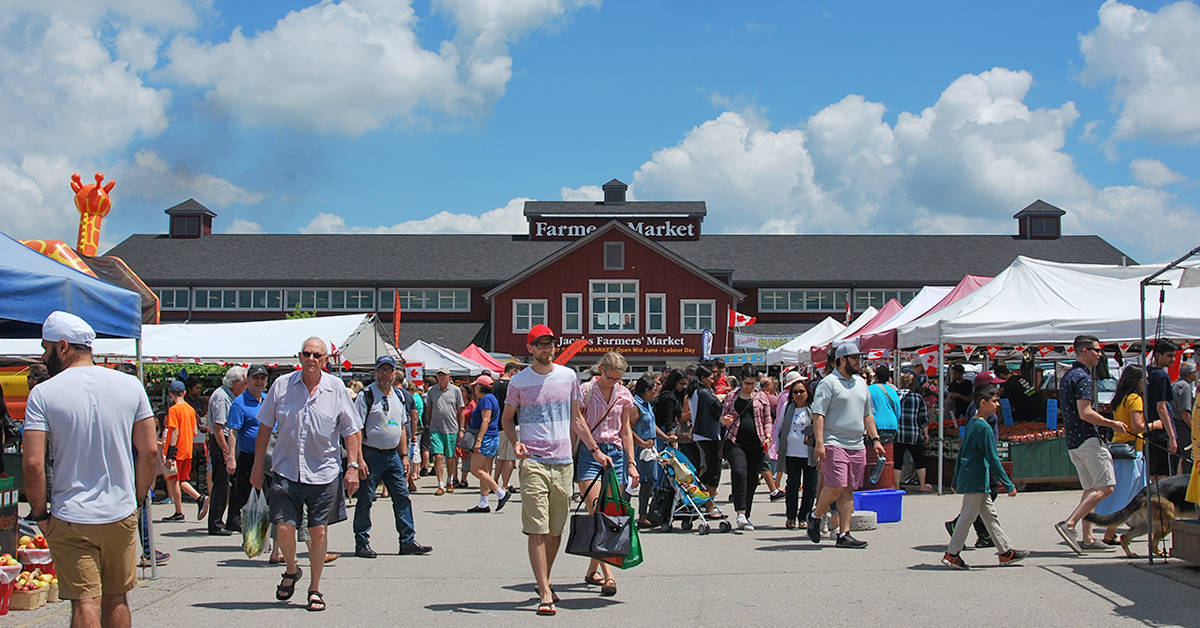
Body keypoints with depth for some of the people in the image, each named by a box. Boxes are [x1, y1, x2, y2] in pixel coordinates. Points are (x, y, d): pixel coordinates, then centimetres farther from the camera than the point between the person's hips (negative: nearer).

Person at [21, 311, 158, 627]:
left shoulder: (43, 393, -8)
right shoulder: (130, 385, 1)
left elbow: (32, 463, -14)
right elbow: (149, 452, 1)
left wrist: (39, 513, -1)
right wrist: (137, 501, 12)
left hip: (70, 519, -3)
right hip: (121, 516, 3)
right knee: (115, 599, 16)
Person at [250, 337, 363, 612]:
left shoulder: (336, 389, 0)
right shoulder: (282, 385, 1)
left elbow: (351, 431, 5)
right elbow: (265, 427, 8)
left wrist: (353, 466, -3)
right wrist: (257, 466, 7)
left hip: (324, 473, 0)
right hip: (286, 471, 0)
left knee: (319, 530, 2)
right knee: (284, 527, -7)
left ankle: (315, 589, 19)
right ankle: (291, 571, 24)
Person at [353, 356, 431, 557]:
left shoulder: (398, 396, 13)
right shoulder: (366, 395, -8)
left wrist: (404, 456, 14)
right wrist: (358, 459, -18)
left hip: (392, 455, 6)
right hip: (371, 455, -6)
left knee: (402, 497, 4)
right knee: (365, 500, -1)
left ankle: (408, 541, 9)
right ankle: (361, 543, 8)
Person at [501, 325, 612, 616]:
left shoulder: (568, 376, 9)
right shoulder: (519, 381, 1)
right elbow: (507, 418, 10)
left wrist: (595, 450, 16)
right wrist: (515, 442, -8)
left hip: (563, 461, 4)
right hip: (533, 462, -4)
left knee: (556, 529, 9)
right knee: (537, 530, -9)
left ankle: (544, 582, 25)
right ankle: (545, 594, -11)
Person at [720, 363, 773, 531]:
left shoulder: (762, 397, 11)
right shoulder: (731, 397, 9)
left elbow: (767, 420, 13)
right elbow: (722, 418, 15)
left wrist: (768, 437, -4)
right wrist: (724, 420, -9)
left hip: (756, 444, 2)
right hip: (735, 442, -2)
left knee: (752, 480, 4)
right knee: (739, 473, -23)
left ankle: (746, 518, 14)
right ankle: (740, 513, -22)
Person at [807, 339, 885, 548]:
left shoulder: (860, 383, 19)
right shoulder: (829, 382, -4)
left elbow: (867, 415, 25)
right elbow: (818, 415, -10)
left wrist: (875, 439, 16)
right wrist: (819, 443, -17)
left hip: (857, 446, 7)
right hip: (834, 444, -7)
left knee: (849, 491, 4)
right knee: (837, 486, -15)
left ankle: (844, 534, 6)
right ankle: (815, 516, 9)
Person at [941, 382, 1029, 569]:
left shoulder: (971, 424, 12)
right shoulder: (984, 428, -16)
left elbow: (961, 451, 18)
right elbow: (993, 459, -18)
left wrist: (956, 480, 24)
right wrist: (1009, 485, -14)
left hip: (966, 477, 10)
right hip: (976, 481, -10)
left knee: (990, 514, 12)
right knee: (968, 515, -3)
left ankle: (1006, 551, 17)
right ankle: (951, 554, 3)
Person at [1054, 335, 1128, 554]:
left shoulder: (1067, 377, 18)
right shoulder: (1083, 378, -14)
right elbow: (1085, 414, -22)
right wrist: (1111, 424, -11)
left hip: (1072, 441, 10)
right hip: (1088, 439, -10)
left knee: (1091, 489, 11)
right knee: (1105, 487, -10)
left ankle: (1087, 539, 7)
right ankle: (1069, 524, -18)